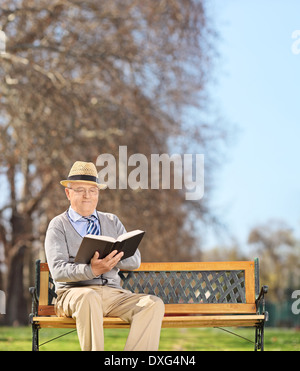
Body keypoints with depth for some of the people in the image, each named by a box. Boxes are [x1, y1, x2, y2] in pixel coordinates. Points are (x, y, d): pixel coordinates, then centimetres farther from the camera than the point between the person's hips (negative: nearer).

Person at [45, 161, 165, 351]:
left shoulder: (112, 221, 21)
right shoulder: (58, 226, 8)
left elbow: (134, 260, 10)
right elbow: (58, 270, -8)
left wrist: (110, 257, -12)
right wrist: (92, 270, -26)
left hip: (114, 292, 4)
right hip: (74, 291, -4)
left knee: (154, 304, -23)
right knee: (89, 297, -40)